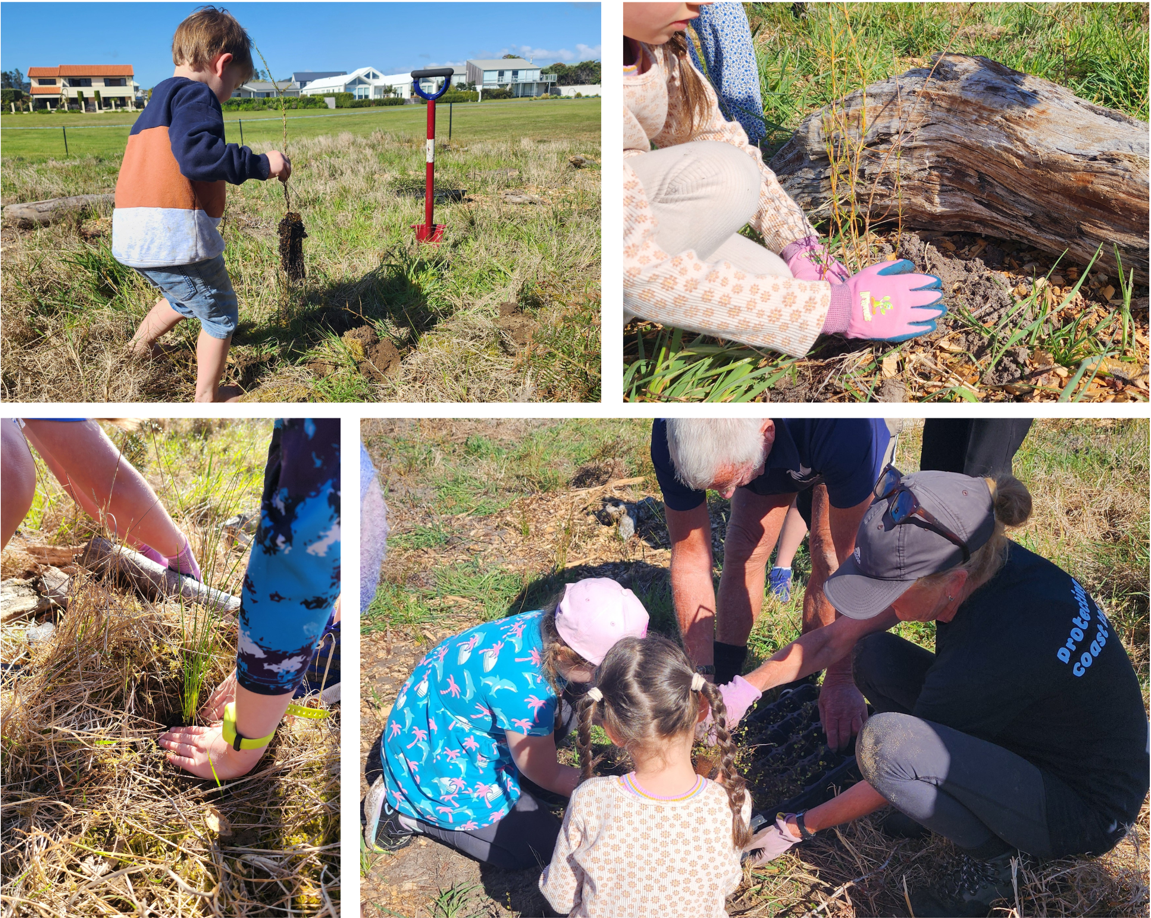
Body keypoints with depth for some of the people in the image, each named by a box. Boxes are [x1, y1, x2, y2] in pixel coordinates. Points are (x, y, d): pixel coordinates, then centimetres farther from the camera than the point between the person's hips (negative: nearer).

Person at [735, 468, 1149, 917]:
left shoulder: (992, 653, -36)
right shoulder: (987, 562, -14)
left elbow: (894, 763, -22)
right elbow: (839, 636, -4)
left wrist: (797, 828, -9)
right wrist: (748, 685, -10)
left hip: (1088, 813, -8)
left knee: (885, 741, -31)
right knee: (874, 654, -5)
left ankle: (992, 860, -4)